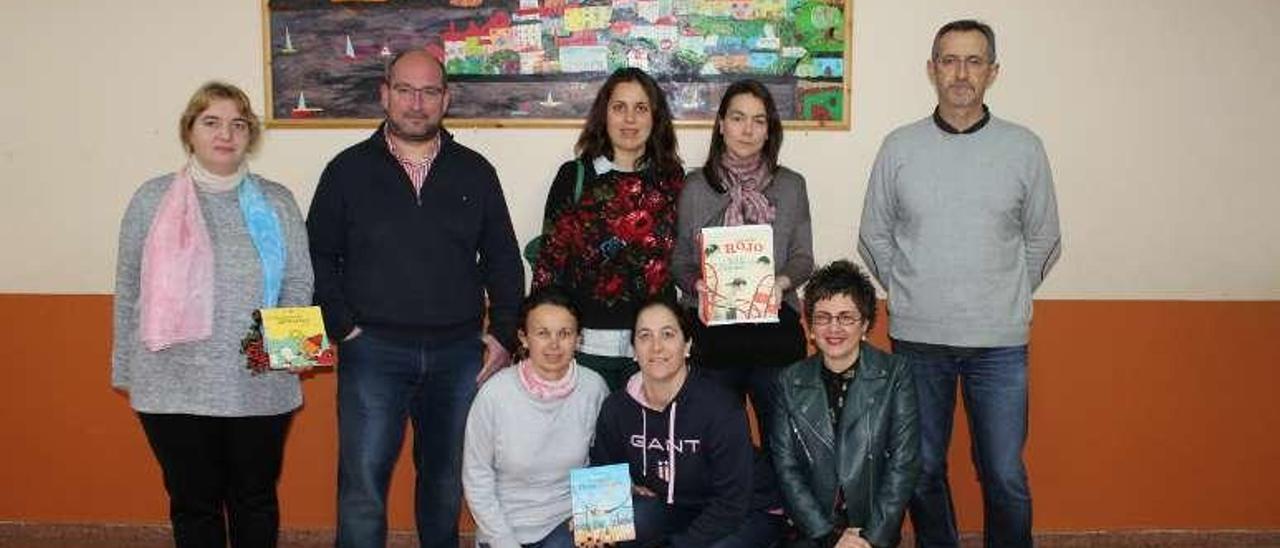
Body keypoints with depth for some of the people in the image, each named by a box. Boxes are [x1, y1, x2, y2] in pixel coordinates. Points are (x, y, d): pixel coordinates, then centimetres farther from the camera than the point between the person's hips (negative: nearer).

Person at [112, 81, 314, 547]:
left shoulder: (276, 202, 3)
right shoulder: (153, 199, 2)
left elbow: (299, 282, 5)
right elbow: (129, 293, 7)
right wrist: (125, 370, 9)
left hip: (260, 385, 0)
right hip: (175, 387, 0)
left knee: (255, 500, 14)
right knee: (194, 504, 12)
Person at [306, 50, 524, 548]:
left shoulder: (474, 172, 8)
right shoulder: (348, 170, 4)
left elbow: (503, 260, 10)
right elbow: (318, 255, 4)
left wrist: (502, 334, 3)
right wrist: (343, 325, -6)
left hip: (459, 352, 2)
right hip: (373, 350, -2)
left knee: (447, 480, 13)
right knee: (363, 484, -2)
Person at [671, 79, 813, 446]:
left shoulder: (790, 186, 7)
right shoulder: (696, 187, 5)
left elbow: (803, 258, 8)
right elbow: (679, 261, 7)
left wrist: (782, 282, -12)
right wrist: (697, 284, -13)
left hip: (776, 329, 1)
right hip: (713, 330, 0)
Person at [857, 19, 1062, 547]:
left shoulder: (1024, 147, 2)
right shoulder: (899, 147, 2)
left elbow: (1043, 241, 10)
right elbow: (874, 238, 9)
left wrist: (1006, 300, 9)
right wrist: (911, 295, 7)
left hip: (1000, 342, 0)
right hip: (917, 337, 1)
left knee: (1005, 477, 3)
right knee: (923, 472, 11)